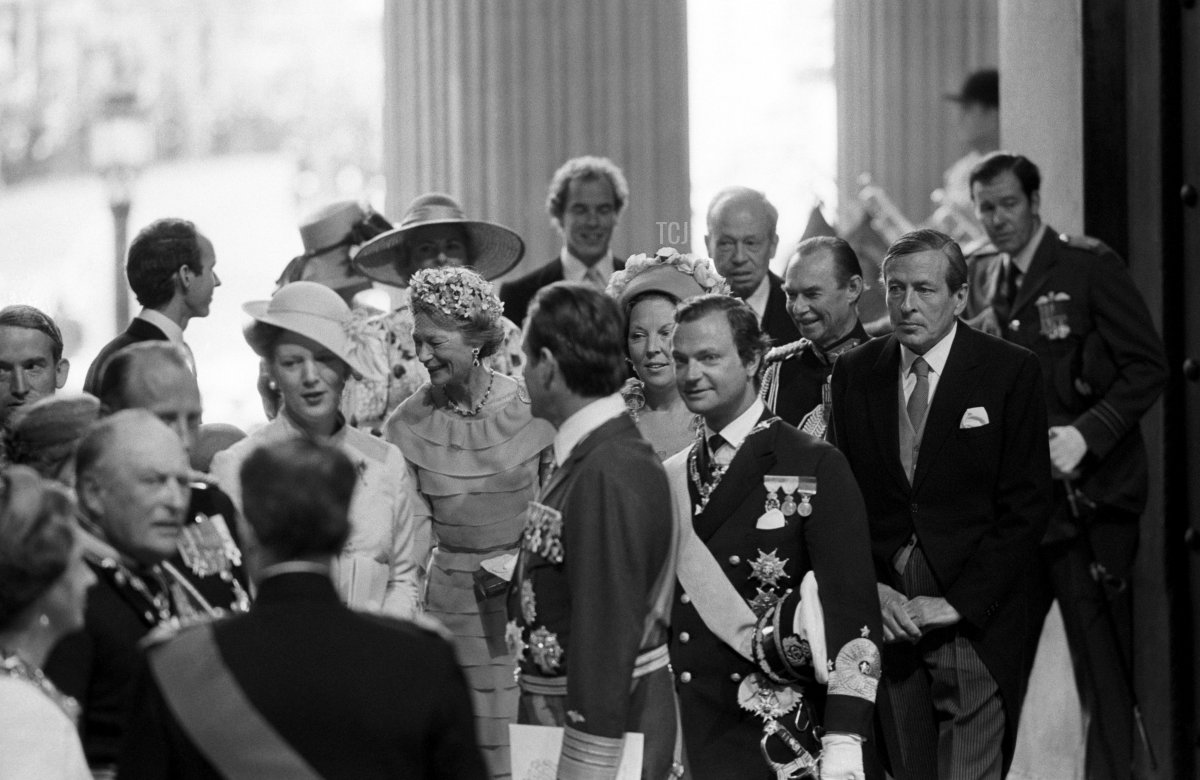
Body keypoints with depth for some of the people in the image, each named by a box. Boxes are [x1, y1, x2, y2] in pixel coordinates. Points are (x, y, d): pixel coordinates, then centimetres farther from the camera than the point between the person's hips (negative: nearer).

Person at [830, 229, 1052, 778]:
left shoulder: (1011, 372, -3)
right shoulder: (854, 373, 8)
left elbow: (1026, 506, -5)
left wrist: (957, 603, -11)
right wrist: (871, 590, -6)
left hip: (974, 615, -3)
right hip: (884, 611, 3)